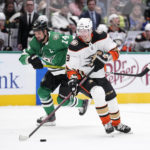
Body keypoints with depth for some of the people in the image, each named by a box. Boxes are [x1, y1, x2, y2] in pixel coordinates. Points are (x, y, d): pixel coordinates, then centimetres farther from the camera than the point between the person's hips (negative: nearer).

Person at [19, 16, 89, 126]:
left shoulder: (56, 38, -30)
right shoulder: (35, 43, -7)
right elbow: (23, 57, -8)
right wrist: (31, 59, -31)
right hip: (53, 72, 7)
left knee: (63, 100, -8)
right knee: (42, 91, 1)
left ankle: (82, 103, 21)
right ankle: (51, 117, 18)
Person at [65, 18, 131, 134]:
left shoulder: (101, 38, -13)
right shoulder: (75, 47, -21)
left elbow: (115, 52, -8)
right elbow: (70, 67, -16)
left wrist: (103, 56, -26)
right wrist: (73, 81, -31)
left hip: (99, 75, 5)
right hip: (82, 77, -5)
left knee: (111, 97, 11)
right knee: (98, 92, -29)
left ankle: (117, 123, 37)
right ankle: (106, 122, -15)